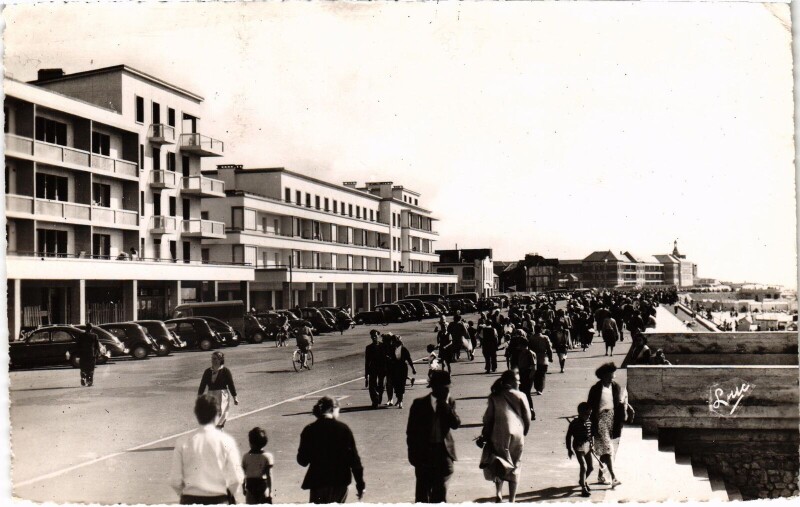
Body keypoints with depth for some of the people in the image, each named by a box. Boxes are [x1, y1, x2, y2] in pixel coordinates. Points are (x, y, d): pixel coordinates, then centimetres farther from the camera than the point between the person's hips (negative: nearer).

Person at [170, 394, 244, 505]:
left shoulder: (183, 443, -3)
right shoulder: (226, 441, -7)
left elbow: (175, 481, -3)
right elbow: (235, 479, -6)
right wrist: (229, 494, 14)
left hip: (190, 500, 1)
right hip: (219, 500, -1)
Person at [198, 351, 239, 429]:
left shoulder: (225, 371, -7)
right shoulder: (207, 371, 4)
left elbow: (231, 385, -4)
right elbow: (202, 385, 7)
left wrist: (235, 397, -2)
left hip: (222, 396, -5)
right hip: (211, 397, 5)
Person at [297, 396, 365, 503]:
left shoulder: (309, 430, -4)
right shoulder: (343, 428, -5)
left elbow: (302, 461, 0)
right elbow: (354, 459, -5)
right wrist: (360, 484, 1)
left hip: (317, 481, -1)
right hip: (341, 481, 1)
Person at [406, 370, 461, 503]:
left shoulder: (450, 403, 3)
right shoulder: (420, 404, -4)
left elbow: (456, 423, -12)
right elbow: (411, 431, -1)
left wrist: (445, 404, -17)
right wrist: (413, 454, -4)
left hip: (443, 451, 2)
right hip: (424, 452, -2)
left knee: (440, 489, 8)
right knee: (423, 489, 5)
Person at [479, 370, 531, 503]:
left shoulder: (494, 397, 1)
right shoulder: (520, 396, -2)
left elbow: (488, 418, 0)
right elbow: (527, 417, 0)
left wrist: (485, 434, 10)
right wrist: (524, 432, 15)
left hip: (498, 435, 0)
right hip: (517, 435, 0)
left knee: (498, 466, 13)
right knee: (514, 467, 12)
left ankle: (499, 495, -5)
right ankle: (512, 500, 14)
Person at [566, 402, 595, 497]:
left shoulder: (589, 422, 2)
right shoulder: (574, 423, -15)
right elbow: (569, 436, -9)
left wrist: (591, 445, 16)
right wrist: (569, 449, -9)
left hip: (587, 446, 6)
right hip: (579, 447, -6)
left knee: (590, 467, 13)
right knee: (584, 467, -14)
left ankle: (582, 481, 40)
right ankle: (583, 488, -7)